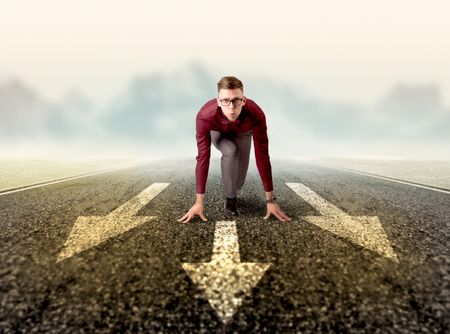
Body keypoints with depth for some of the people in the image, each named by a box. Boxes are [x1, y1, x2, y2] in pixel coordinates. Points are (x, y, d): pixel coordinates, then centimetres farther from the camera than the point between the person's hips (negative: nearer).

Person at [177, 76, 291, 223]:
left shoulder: (256, 114, -42)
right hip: (218, 132, -1)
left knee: (240, 173, -9)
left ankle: (233, 191, 30)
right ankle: (230, 197, -8)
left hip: (242, 132, 1)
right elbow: (203, 157, -38)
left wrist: (270, 200, -33)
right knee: (231, 151, -33)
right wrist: (199, 202, -36)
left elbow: (262, 155, -36)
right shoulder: (204, 117, -42)